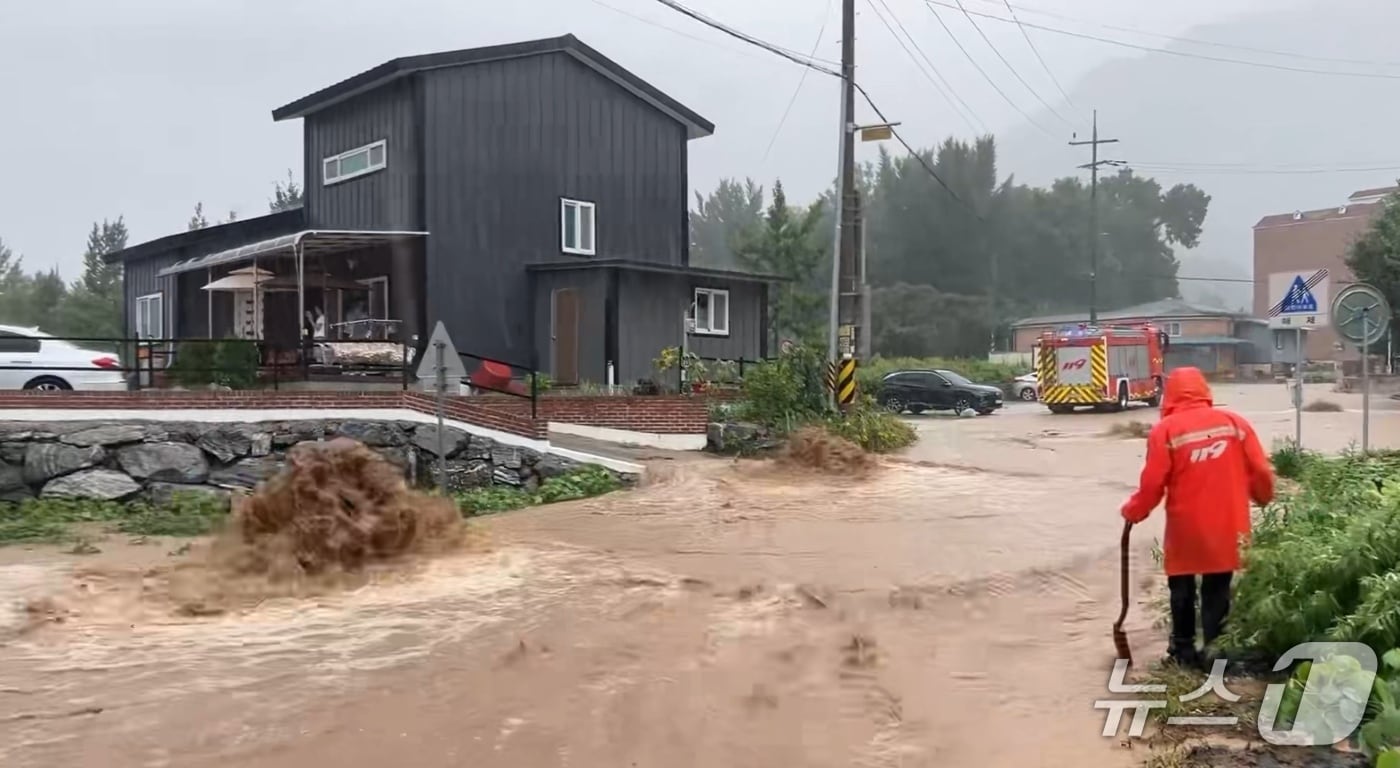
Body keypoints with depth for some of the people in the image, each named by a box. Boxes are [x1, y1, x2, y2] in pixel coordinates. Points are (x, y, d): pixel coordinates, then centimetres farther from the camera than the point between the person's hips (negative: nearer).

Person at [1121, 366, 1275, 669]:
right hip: (1227, 524, 2)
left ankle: (1183, 648, 19)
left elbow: (1152, 484, -9)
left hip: (1186, 526, -2)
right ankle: (1213, 648, 9)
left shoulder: (1165, 429, -7)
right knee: (1217, 588, 12)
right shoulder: (1234, 422, 2)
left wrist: (1133, 511, 8)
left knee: (1182, 588, 14)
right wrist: (1263, 498, 23)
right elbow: (1260, 471, 3)